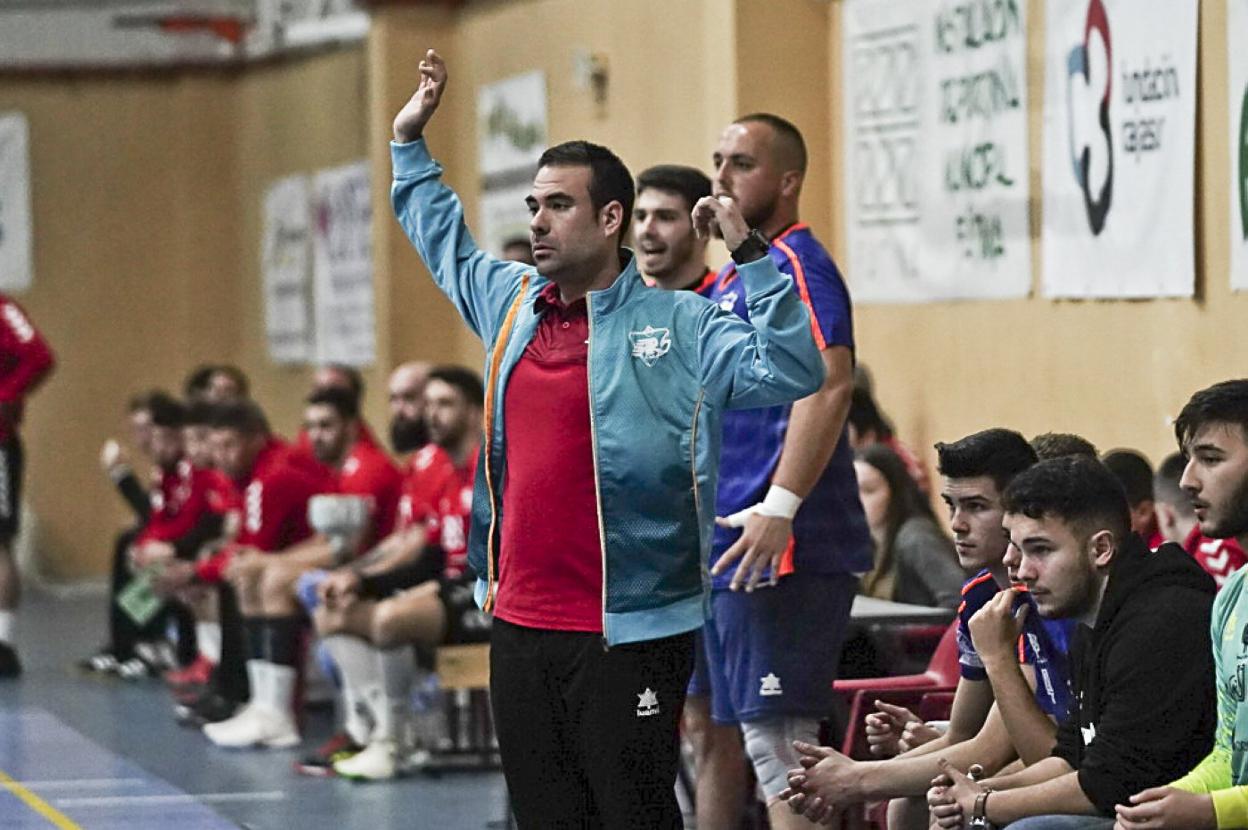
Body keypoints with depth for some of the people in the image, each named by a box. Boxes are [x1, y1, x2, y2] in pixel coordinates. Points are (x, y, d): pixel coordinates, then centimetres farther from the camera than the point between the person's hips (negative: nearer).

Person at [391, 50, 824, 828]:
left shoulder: (678, 325, -6)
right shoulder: (510, 303, 11)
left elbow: (793, 370, -15)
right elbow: (442, 241, 31)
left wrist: (750, 254, -20)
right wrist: (410, 142, 33)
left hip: (630, 637, -6)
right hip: (521, 625, 6)